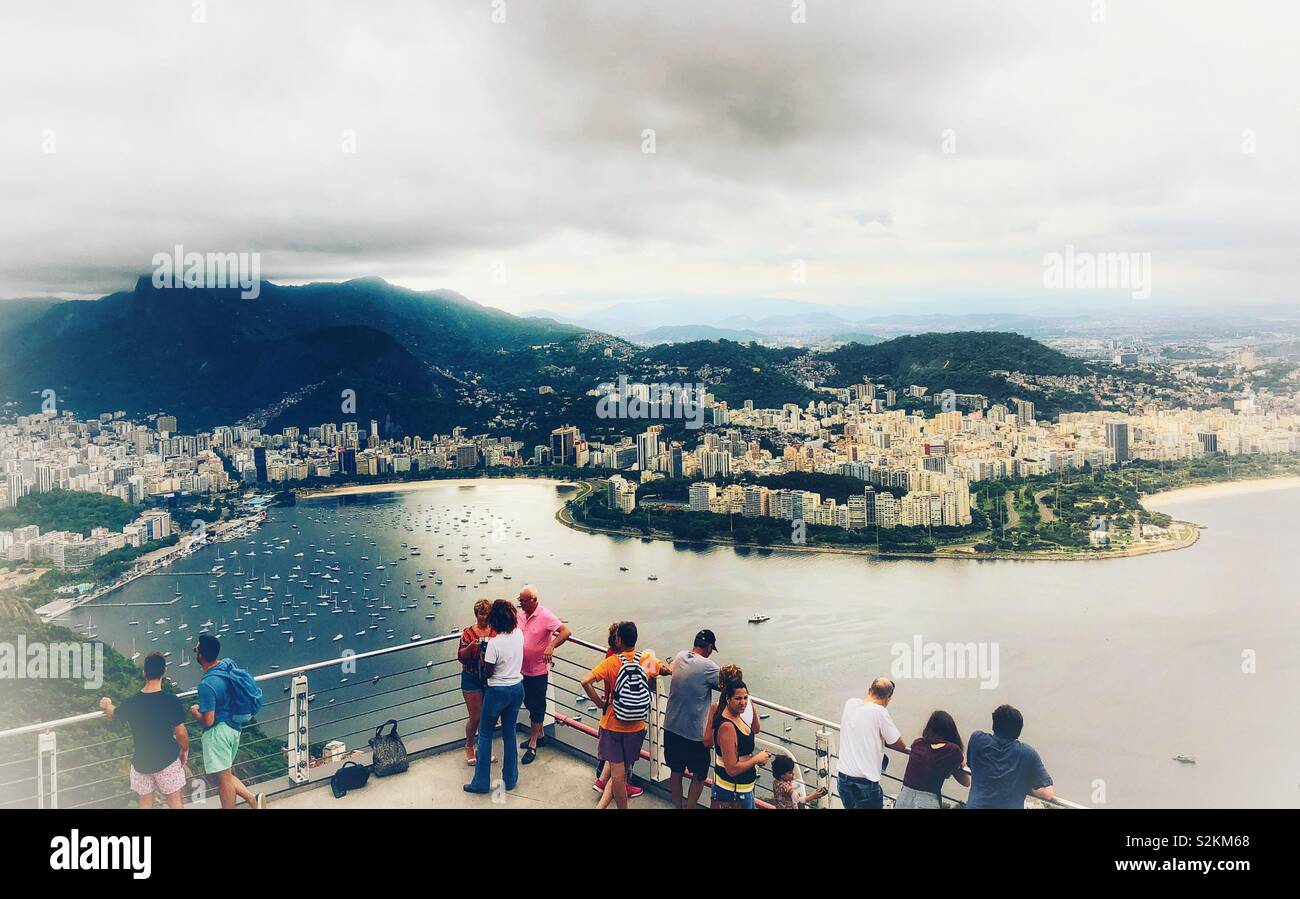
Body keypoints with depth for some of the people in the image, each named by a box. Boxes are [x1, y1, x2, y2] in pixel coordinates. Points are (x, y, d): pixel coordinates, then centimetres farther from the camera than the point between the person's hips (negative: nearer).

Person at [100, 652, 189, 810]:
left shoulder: (131, 703, -7)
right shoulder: (171, 700, -19)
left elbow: (113, 715, 15)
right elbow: (181, 733, -14)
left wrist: (107, 705, 38)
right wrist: (185, 750, 6)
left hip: (141, 762, 3)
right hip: (167, 761, -3)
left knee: (145, 804, 16)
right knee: (175, 802, 9)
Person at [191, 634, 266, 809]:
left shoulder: (207, 685, -26)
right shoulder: (229, 665, -3)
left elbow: (208, 721, -22)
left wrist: (195, 712, -3)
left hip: (218, 731, -8)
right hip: (234, 727, 8)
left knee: (224, 778, 8)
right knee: (225, 773, 22)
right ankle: (253, 799, 12)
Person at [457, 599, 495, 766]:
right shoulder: (469, 632, -6)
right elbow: (461, 656, -8)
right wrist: (472, 645, -25)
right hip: (472, 679, -2)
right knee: (475, 717, 2)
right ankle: (469, 746, 24)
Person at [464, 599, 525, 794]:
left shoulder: (494, 643, -22)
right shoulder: (519, 634, -4)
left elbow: (489, 672, -15)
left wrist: (483, 657, 2)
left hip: (497, 691, -6)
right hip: (517, 689, 6)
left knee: (485, 734, 8)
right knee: (509, 733, 16)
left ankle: (481, 782, 12)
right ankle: (510, 779, 23)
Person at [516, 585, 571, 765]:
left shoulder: (545, 616, -19)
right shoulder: (520, 613, 1)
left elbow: (566, 631, -25)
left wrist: (551, 646, -35)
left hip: (538, 670, -7)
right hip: (523, 668, 7)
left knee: (537, 706, 3)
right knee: (529, 703, 19)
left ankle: (533, 745, 11)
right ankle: (540, 736, 36)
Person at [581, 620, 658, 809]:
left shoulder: (612, 662, -14)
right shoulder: (647, 659, -7)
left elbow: (586, 681, -25)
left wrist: (599, 702, -12)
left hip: (613, 725, -2)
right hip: (636, 727, 2)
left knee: (618, 773, 7)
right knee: (621, 771, 14)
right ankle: (602, 805, 11)